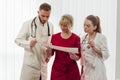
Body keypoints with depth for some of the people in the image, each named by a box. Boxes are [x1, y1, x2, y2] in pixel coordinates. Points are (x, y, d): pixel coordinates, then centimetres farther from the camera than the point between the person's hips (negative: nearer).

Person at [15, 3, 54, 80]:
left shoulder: (50, 26, 6)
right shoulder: (28, 24, -9)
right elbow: (18, 40, -8)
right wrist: (29, 44, -27)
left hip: (43, 63, 5)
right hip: (30, 63, -5)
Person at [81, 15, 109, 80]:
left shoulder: (101, 37, -7)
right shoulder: (84, 38, 10)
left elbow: (106, 55, -8)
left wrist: (94, 48, -21)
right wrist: (82, 72, 15)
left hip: (96, 70, -5)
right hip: (86, 70, 5)